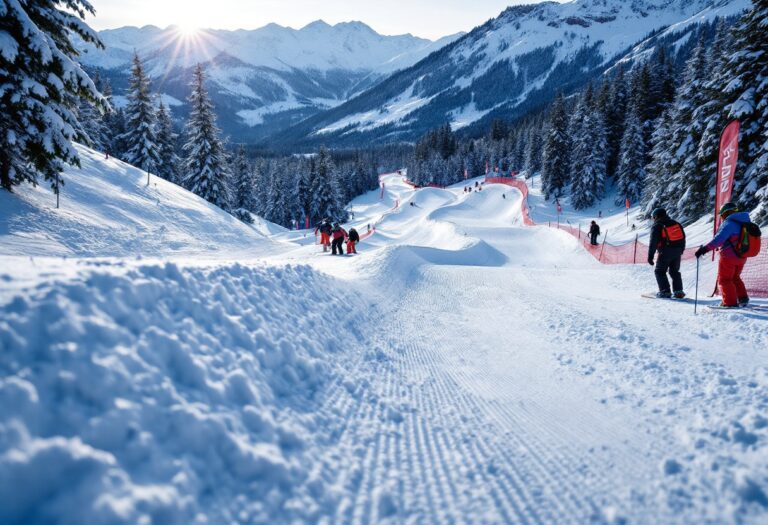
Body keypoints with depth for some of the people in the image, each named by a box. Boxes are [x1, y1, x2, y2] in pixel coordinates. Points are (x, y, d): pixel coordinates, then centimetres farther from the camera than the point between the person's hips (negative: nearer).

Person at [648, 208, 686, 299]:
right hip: (677, 251, 6)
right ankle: (678, 291, 12)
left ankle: (665, 291, -4)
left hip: (665, 252, -6)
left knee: (660, 271, 5)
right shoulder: (676, 224, 12)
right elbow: (682, 237, 16)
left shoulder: (657, 226, -8)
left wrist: (650, 256, -13)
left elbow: (653, 242, -14)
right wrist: (681, 249, 24)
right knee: (675, 271, 18)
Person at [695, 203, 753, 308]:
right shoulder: (744, 223, 11)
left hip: (729, 256, -8)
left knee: (724, 279, 2)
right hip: (741, 257, 9)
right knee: (735, 278, 25)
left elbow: (719, 239, -31)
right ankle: (743, 298, 21)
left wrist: (705, 248, -39)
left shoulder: (729, 223, -17)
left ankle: (730, 302, -3)